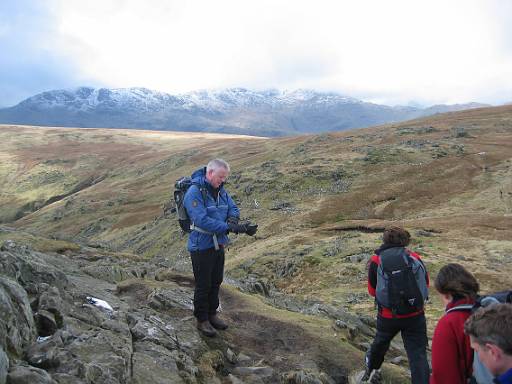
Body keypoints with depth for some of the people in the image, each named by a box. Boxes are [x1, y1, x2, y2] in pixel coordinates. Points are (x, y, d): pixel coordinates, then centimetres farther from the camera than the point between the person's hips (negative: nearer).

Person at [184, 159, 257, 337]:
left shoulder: (220, 190, 5)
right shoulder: (194, 192, -21)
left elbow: (233, 208, 11)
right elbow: (202, 220, -29)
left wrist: (233, 219, -13)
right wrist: (230, 227, -34)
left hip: (218, 245, 8)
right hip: (201, 247, -7)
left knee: (216, 282, 18)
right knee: (203, 285, 5)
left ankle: (212, 314, 35)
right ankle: (202, 320, 21)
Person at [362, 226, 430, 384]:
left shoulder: (376, 260, -5)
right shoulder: (415, 258, -2)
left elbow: (372, 290, 3)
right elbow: (426, 284, 8)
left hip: (388, 315, 1)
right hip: (415, 315, -1)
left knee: (381, 341, 27)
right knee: (418, 354, 4)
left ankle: (371, 367, 52)